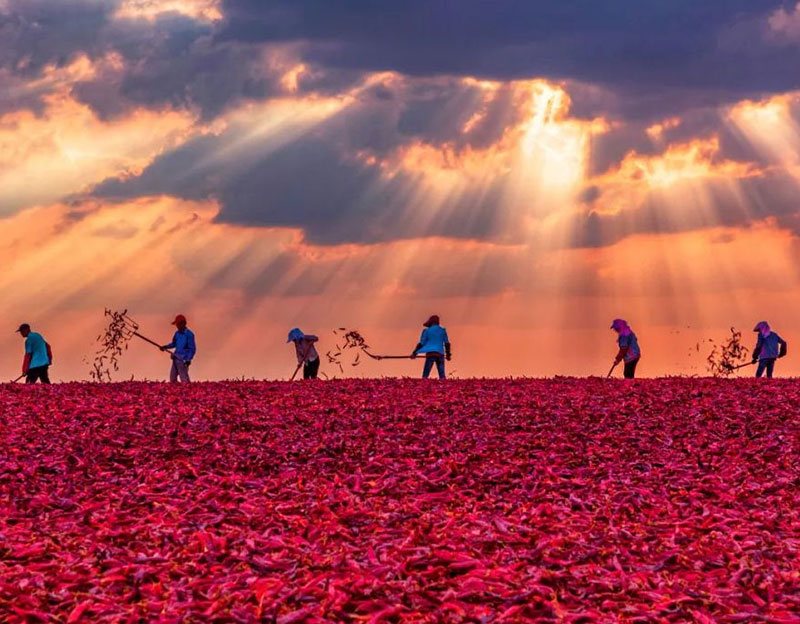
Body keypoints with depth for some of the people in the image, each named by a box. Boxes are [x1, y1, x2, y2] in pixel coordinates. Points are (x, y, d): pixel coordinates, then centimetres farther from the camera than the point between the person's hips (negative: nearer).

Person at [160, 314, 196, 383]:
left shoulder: (189, 334, -12)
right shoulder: (177, 333, 10)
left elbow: (192, 349, -12)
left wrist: (188, 360, -20)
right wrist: (166, 347, 7)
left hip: (183, 360, -8)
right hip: (176, 358, 8)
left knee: (184, 378, -11)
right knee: (172, 377, 11)